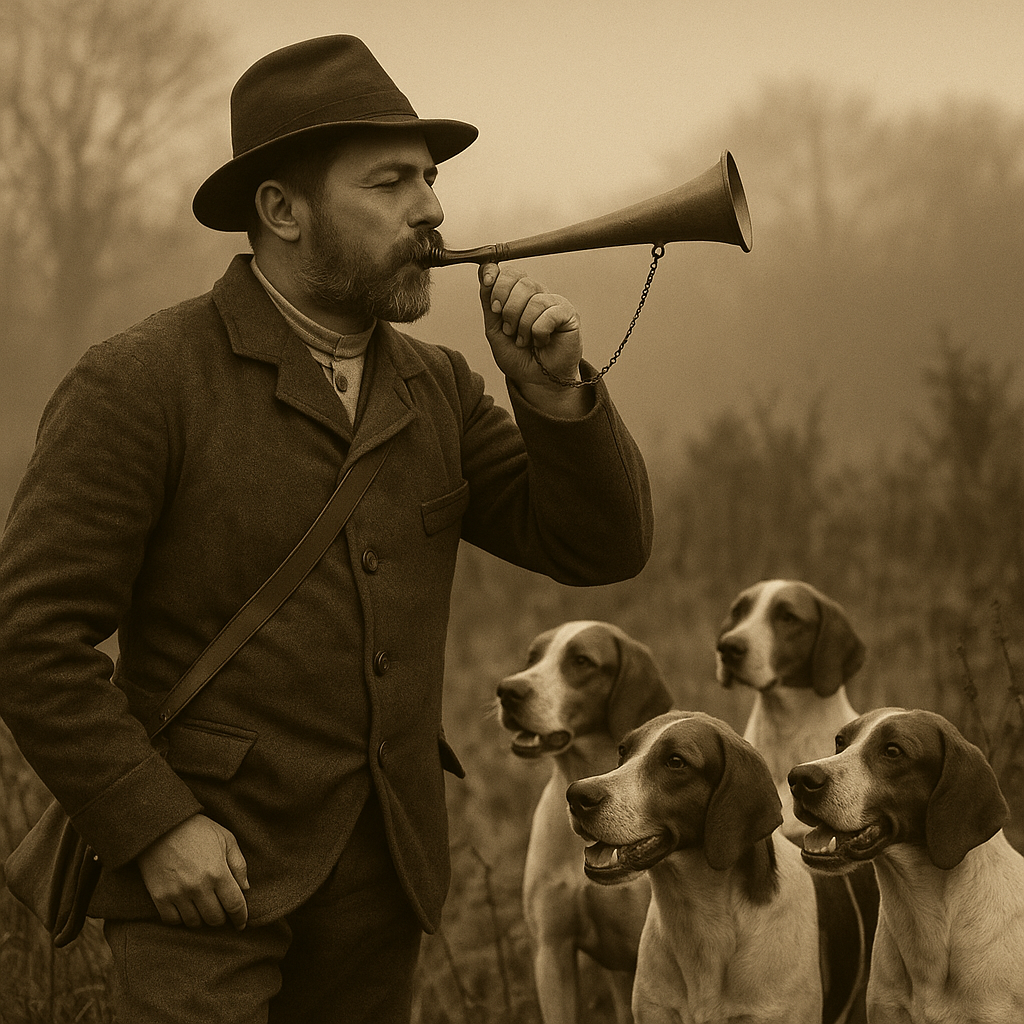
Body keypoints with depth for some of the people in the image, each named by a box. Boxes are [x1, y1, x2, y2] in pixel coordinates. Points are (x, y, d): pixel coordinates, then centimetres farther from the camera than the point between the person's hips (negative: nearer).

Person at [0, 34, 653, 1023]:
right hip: (210, 864, -6)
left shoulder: (438, 389, 9)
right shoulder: (138, 383, -10)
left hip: (384, 868, 6)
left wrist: (554, 391, -9)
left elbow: (600, 548, 7)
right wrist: (156, 827, -17)